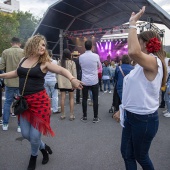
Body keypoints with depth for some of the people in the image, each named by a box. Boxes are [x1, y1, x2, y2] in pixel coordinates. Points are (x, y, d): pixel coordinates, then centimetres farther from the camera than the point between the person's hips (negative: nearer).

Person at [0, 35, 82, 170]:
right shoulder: (24, 60, 7)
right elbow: (17, 73, 25)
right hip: (24, 101, 5)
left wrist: (72, 79, -40)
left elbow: (61, 70, -21)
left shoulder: (44, 63, -6)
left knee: (34, 135, 3)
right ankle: (44, 147, 41)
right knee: (25, 133, 13)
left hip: (39, 100, -5)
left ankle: (34, 156, 36)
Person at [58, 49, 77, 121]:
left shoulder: (60, 62, 0)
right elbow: (74, 74, -6)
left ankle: (62, 115, 14)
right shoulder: (72, 62, -5)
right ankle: (71, 115, 9)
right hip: (69, 82, -2)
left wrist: (59, 82, 0)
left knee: (62, 98, 6)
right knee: (71, 98, 8)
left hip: (61, 83, 2)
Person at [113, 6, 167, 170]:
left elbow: (133, 52, -42)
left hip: (144, 119, -9)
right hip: (131, 116, 9)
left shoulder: (153, 62, -20)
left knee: (140, 156, 14)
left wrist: (132, 23, -30)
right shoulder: (142, 64, 12)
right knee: (126, 153, 18)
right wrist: (123, 110, 15)